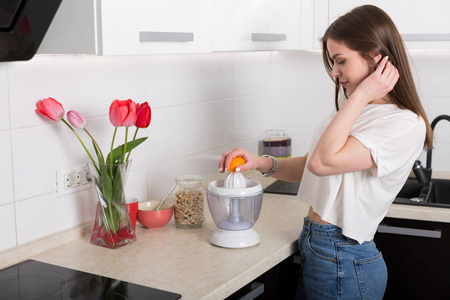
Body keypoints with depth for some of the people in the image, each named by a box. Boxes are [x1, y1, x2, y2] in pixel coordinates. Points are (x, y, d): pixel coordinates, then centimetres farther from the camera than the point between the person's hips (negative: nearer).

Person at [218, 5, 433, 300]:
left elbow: (323, 162, -27)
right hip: (312, 245, 8)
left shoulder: (406, 125, -19)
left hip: (344, 263, -8)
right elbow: (314, 167, 12)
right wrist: (263, 163, -3)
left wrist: (362, 95, -22)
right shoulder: (353, 108, 9)